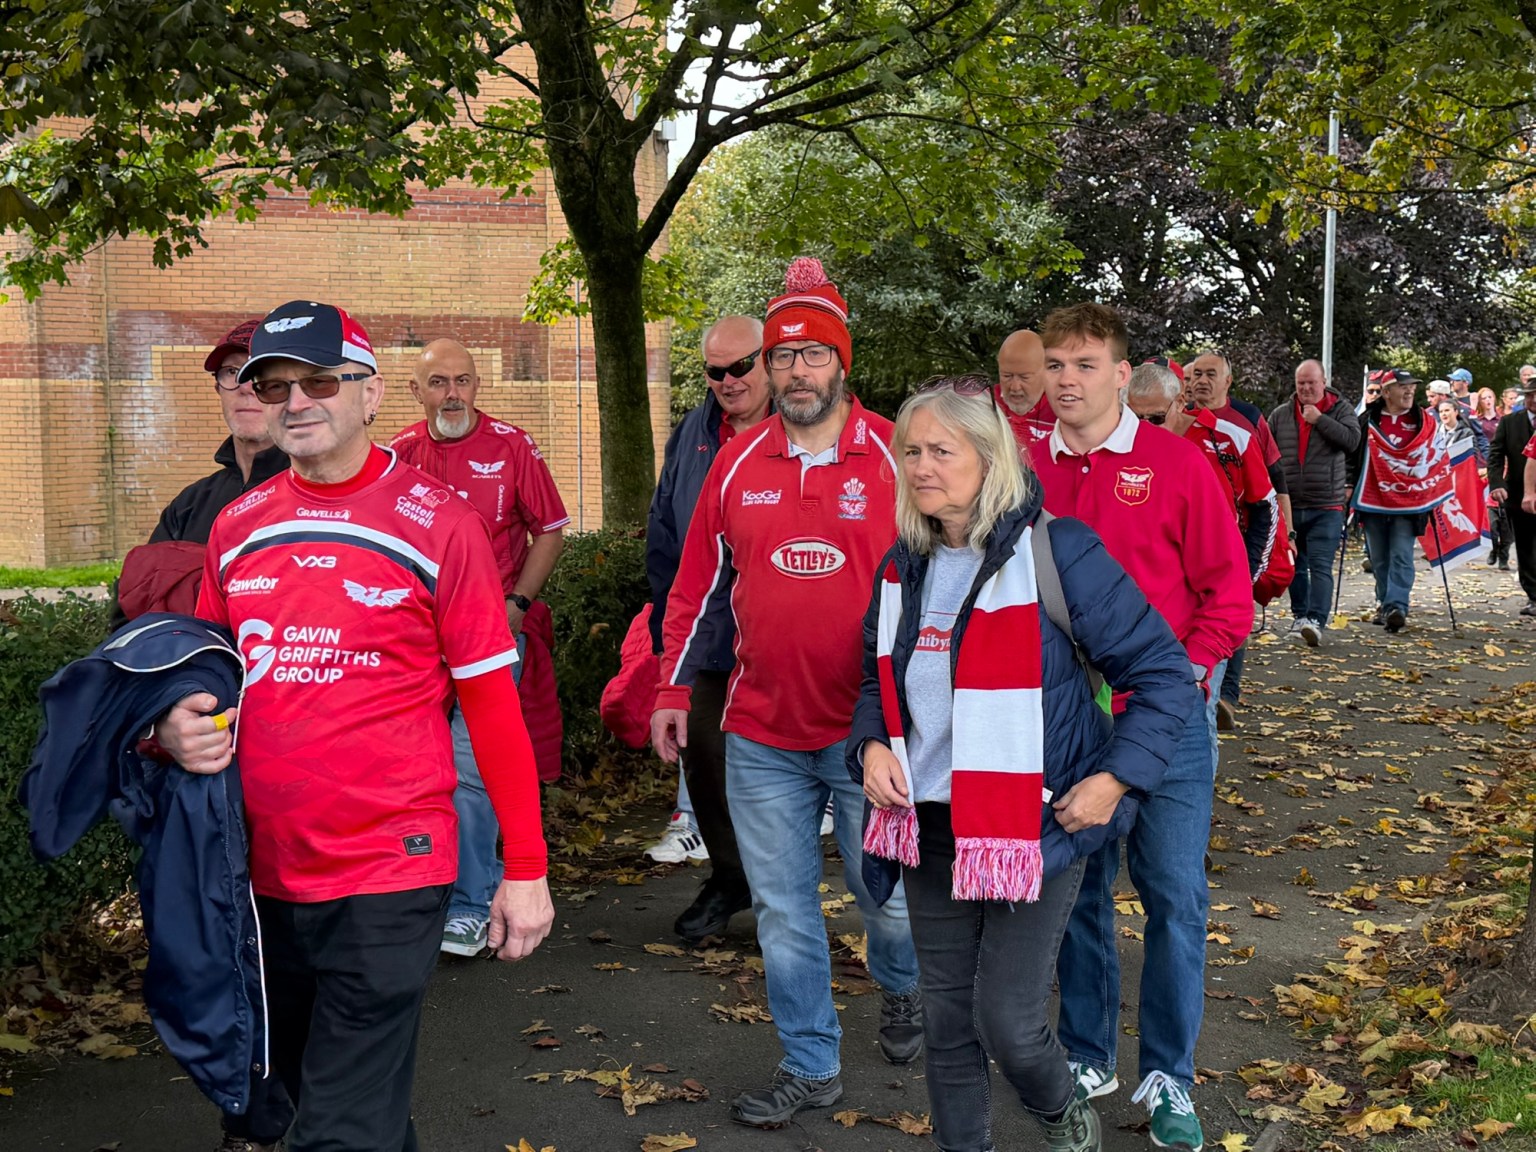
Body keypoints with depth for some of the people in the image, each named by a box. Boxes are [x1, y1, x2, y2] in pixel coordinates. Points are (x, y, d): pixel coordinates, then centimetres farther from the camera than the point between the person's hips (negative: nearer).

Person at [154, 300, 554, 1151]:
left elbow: (493, 706, -7)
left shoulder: (439, 524, -9)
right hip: (266, 871, 6)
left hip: (388, 875, -6)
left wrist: (525, 869, -8)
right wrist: (179, 726, -5)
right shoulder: (236, 526, 5)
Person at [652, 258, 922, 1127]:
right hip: (763, 735, 3)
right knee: (783, 909, 9)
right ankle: (811, 1066, 25)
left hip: (873, 729, -2)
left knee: (888, 893, 13)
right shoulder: (739, 461, 4)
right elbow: (701, 582, 10)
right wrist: (674, 688, 9)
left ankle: (903, 988, 46)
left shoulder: (894, 458, -5)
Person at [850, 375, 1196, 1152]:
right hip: (932, 827, 6)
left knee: (1008, 1020, -2)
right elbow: (877, 679, 20)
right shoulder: (904, 565, 5)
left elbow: (1164, 674, -9)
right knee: (947, 1021, 13)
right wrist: (872, 745, 0)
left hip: (1038, 827, -5)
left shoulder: (1056, 551, -13)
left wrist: (1114, 779, -16)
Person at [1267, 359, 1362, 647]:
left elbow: (1353, 440, -14)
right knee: (1294, 565, 13)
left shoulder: (1339, 410, 2)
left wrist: (1319, 419, -16)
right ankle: (1299, 614, 28)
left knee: (1321, 566, -12)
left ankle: (1317, 620, -21)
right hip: (1288, 505, 4)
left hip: (1326, 507, -3)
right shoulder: (1280, 415, 8)